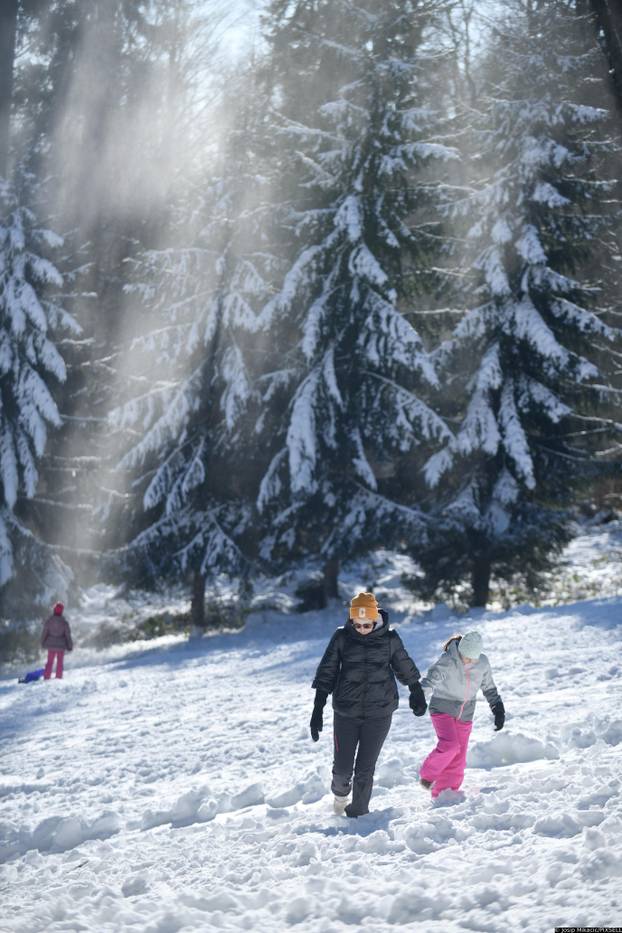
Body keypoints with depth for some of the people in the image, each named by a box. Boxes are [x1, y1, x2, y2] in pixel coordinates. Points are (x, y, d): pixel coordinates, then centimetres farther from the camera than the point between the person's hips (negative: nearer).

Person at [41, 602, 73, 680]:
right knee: (60, 663, 10)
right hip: (61, 645, -1)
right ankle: (59, 678, 9)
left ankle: (46, 677, 6)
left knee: (50, 662, 12)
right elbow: (68, 635, -7)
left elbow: (44, 633, -3)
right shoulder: (64, 622, -12)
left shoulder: (48, 621, -10)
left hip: (51, 645, 1)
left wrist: (42, 643, 12)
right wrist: (70, 646, 4)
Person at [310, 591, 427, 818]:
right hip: (346, 712, 0)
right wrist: (317, 710, -5)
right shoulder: (342, 637, -5)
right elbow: (326, 673, -2)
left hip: (379, 713, 0)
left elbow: (405, 669, 12)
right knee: (342, 766, 6)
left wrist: (417, 694, 20)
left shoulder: (389, 639, -4)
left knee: (365, 769, -1)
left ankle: (358, 812, 18)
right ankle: (340, 793, 39)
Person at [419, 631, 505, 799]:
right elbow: (431, 679, -31)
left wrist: (498, 709, 11)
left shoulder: (483, 664, -5)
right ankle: (427, 775, 0)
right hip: (443, 709, -4)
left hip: (464, 715, 5)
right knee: (450, 745, -24)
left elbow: (489, 688, 11)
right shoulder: (447, 661, -20)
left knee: (458, 759, 1)